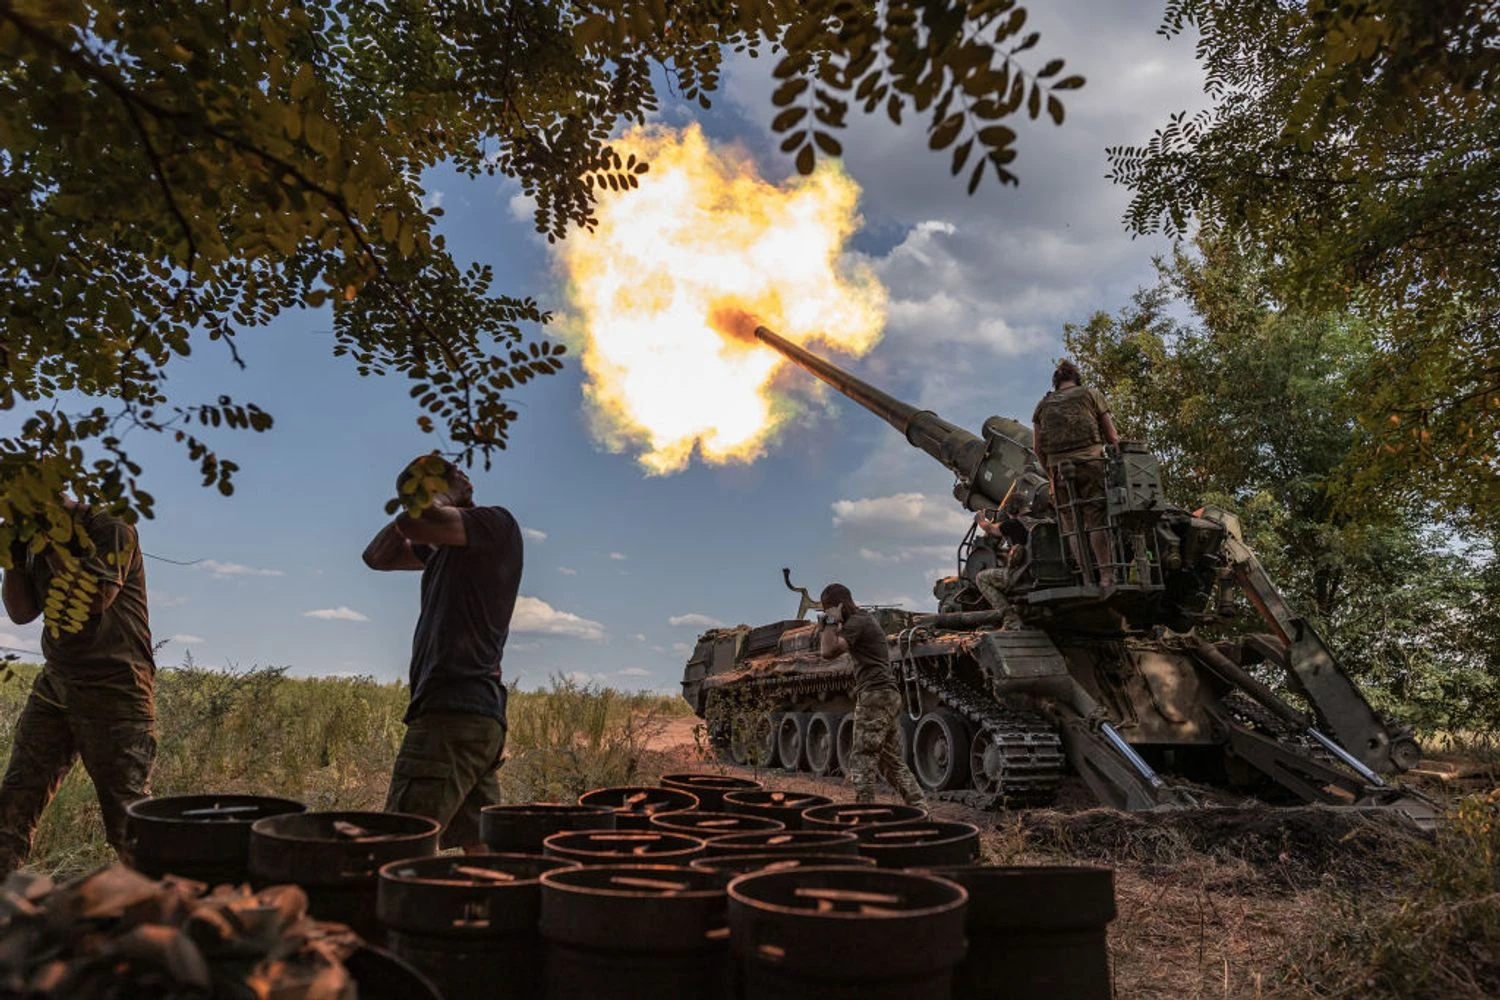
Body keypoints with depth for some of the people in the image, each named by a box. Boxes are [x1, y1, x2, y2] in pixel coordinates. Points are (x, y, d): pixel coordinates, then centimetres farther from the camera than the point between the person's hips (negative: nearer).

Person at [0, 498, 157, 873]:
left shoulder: (110, 529, -10)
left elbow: (96, 597, -21)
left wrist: (53, 543, -16)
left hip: (114, 692, -7)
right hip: (53, 685, 7)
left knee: (127, 814, -4)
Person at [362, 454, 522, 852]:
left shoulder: (496, 523, -3)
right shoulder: (441, 545, 24)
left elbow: (412, 523, -18)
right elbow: (377, 556, 28)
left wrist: (447, 493, 2)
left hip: (455, 713, -9)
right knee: (480, 847, 9)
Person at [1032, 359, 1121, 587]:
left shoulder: (1043, 405, 19)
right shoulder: (1091, 394, 13)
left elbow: (1037, 447, 15)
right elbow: (1112, 436, 8)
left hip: (1058, 468, 2)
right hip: (1090, 463, -2)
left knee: (1072, 525, 3)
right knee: (1097, 520, -5)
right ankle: (1106, 574, -11)